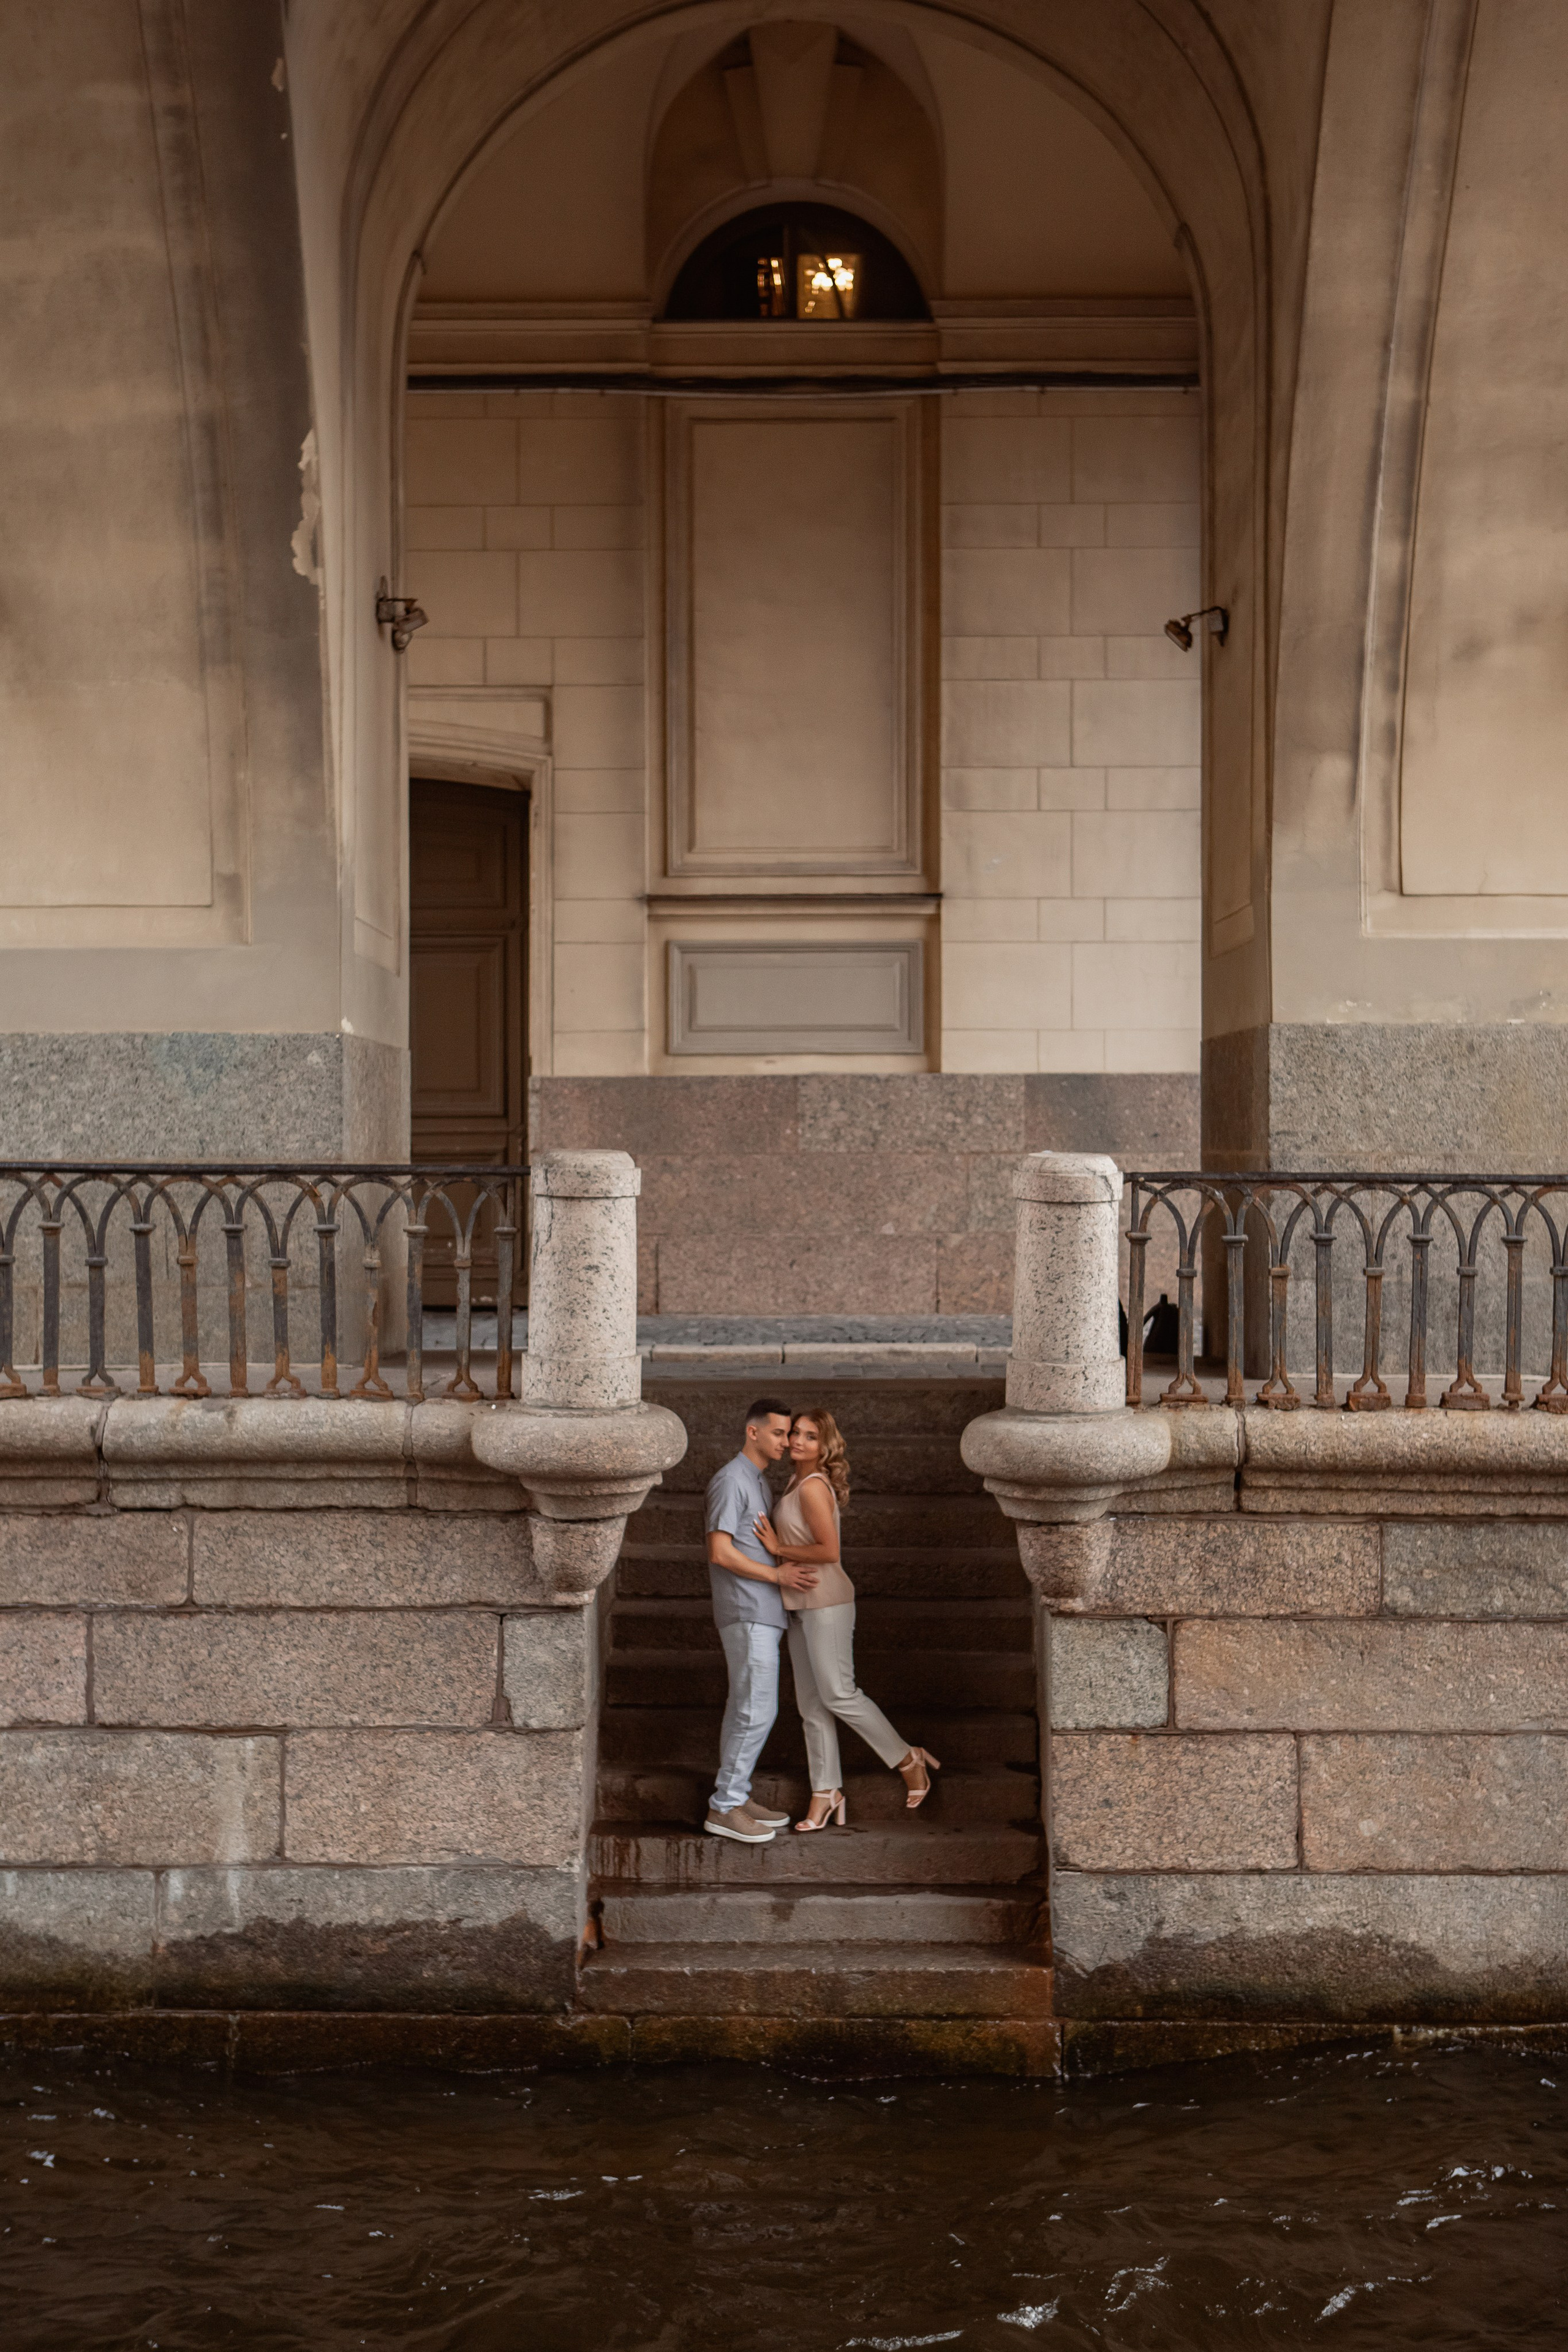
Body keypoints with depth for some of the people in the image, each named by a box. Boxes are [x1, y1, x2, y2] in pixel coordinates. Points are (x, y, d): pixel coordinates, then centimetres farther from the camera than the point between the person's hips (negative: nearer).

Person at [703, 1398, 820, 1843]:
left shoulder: (758, 1482, 19)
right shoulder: (731, 1481, -12)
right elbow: (721, 1552, -18)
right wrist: (777, 1576, -16)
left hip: (762, 1613, 10)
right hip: (746, 1613, -10)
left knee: (745, 1709, 11)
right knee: (757, 1710, -11)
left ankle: (734, 1798, 15)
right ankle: (725, 1808, -7)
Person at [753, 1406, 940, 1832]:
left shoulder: (813, 1487, -16)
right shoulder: (797, 1483, 13)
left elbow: (829, 1550, -20)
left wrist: (778, 1549, -13)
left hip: (825, 1602, -9)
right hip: (802, 1605, 9)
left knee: (838, 1694, -6)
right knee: (811, 1703, 8)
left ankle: (908, 1759, 9)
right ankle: (826, 1793, 12)